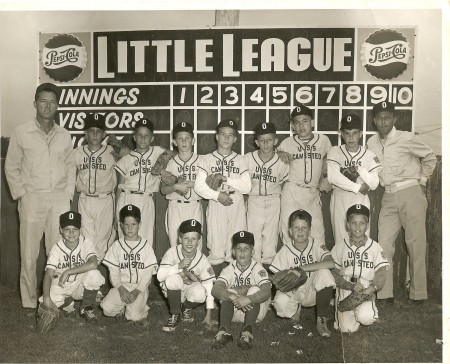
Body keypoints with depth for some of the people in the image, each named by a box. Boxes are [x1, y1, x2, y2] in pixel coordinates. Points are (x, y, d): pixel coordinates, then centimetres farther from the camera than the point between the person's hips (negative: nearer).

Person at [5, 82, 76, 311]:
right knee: (29, 255, 2)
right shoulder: (21, 133, 1)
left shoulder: (64, 135, 9)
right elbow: (11, 167, 4)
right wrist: (21, 195, -3)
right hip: (32, 198, -2)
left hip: (59, 200, 2)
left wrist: (68, 194, 5)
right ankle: (29, 301, 15)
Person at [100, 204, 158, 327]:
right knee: (107, 308, -20)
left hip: (140, 287, -2)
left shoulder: (146, 245, 1)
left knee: (135, 316, -19)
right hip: (121, 286, 2)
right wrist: (121, 289, -13)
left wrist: (137, 291, -14)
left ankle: (140, 312, 17)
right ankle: (122, 308, 13)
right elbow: (113, 271, 2)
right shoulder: (117, 246, 5)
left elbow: (148, 272, -4)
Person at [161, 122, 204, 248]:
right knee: (174, 243, 0)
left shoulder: (200, 161, 4)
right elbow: (163, 189, 2)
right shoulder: (170, 163, 4)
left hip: (195, 207, 0)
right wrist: (176, 186, -15)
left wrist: (192, 184, -13)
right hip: (175, 207, 1)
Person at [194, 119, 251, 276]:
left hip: (236, 207, 1)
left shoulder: (240, 160, 8)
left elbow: (247, 187, -1)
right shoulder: (208, 159, 5)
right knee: (215, 249, 1)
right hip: (215, 206, -1)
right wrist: (217, 195, -15)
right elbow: (198, 186, -4)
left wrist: (226, 179, -10)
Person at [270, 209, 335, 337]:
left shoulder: (316, 245, -9)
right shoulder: (285, 250, -6)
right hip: (293, 292, 0)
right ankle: (296, 308, 8)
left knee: (324, 273, -31)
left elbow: (331, 263, -28)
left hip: (313, 291, 0)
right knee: (280, 303, -33)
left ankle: (322, 321, -14)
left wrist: (301, 268, -30)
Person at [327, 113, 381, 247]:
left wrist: (360, 169, -16)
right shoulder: (334, 151, -1)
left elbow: (374, 184, -4)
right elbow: (333, 177, -15)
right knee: (340, 241, 2)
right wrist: (358, 188, -12)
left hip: (361, 202, 1)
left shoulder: (369, 155, 3)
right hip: (339, 201, -1)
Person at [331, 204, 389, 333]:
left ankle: (361, 313, 7)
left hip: (366, 292, 0)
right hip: (345, 292, 0)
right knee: (348, 328, -15)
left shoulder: (375, 248, 3)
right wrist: (351, 286, -17)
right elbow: (334, 275, 0)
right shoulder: (339, 248, 3)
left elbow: (381, 275, -1)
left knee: (367, 317, -28)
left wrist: (371, 288, -20)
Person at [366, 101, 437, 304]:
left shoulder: (406, 139, -5)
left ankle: (418, 294, 11)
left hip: (410, 193, -4)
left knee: (416, 245, 0)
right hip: (389, 197, 4)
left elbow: (430, 158, 8)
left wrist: (421, 181, 5)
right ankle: (385, 295, 7)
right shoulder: (371, 143, 7)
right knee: (384, 244, 0)